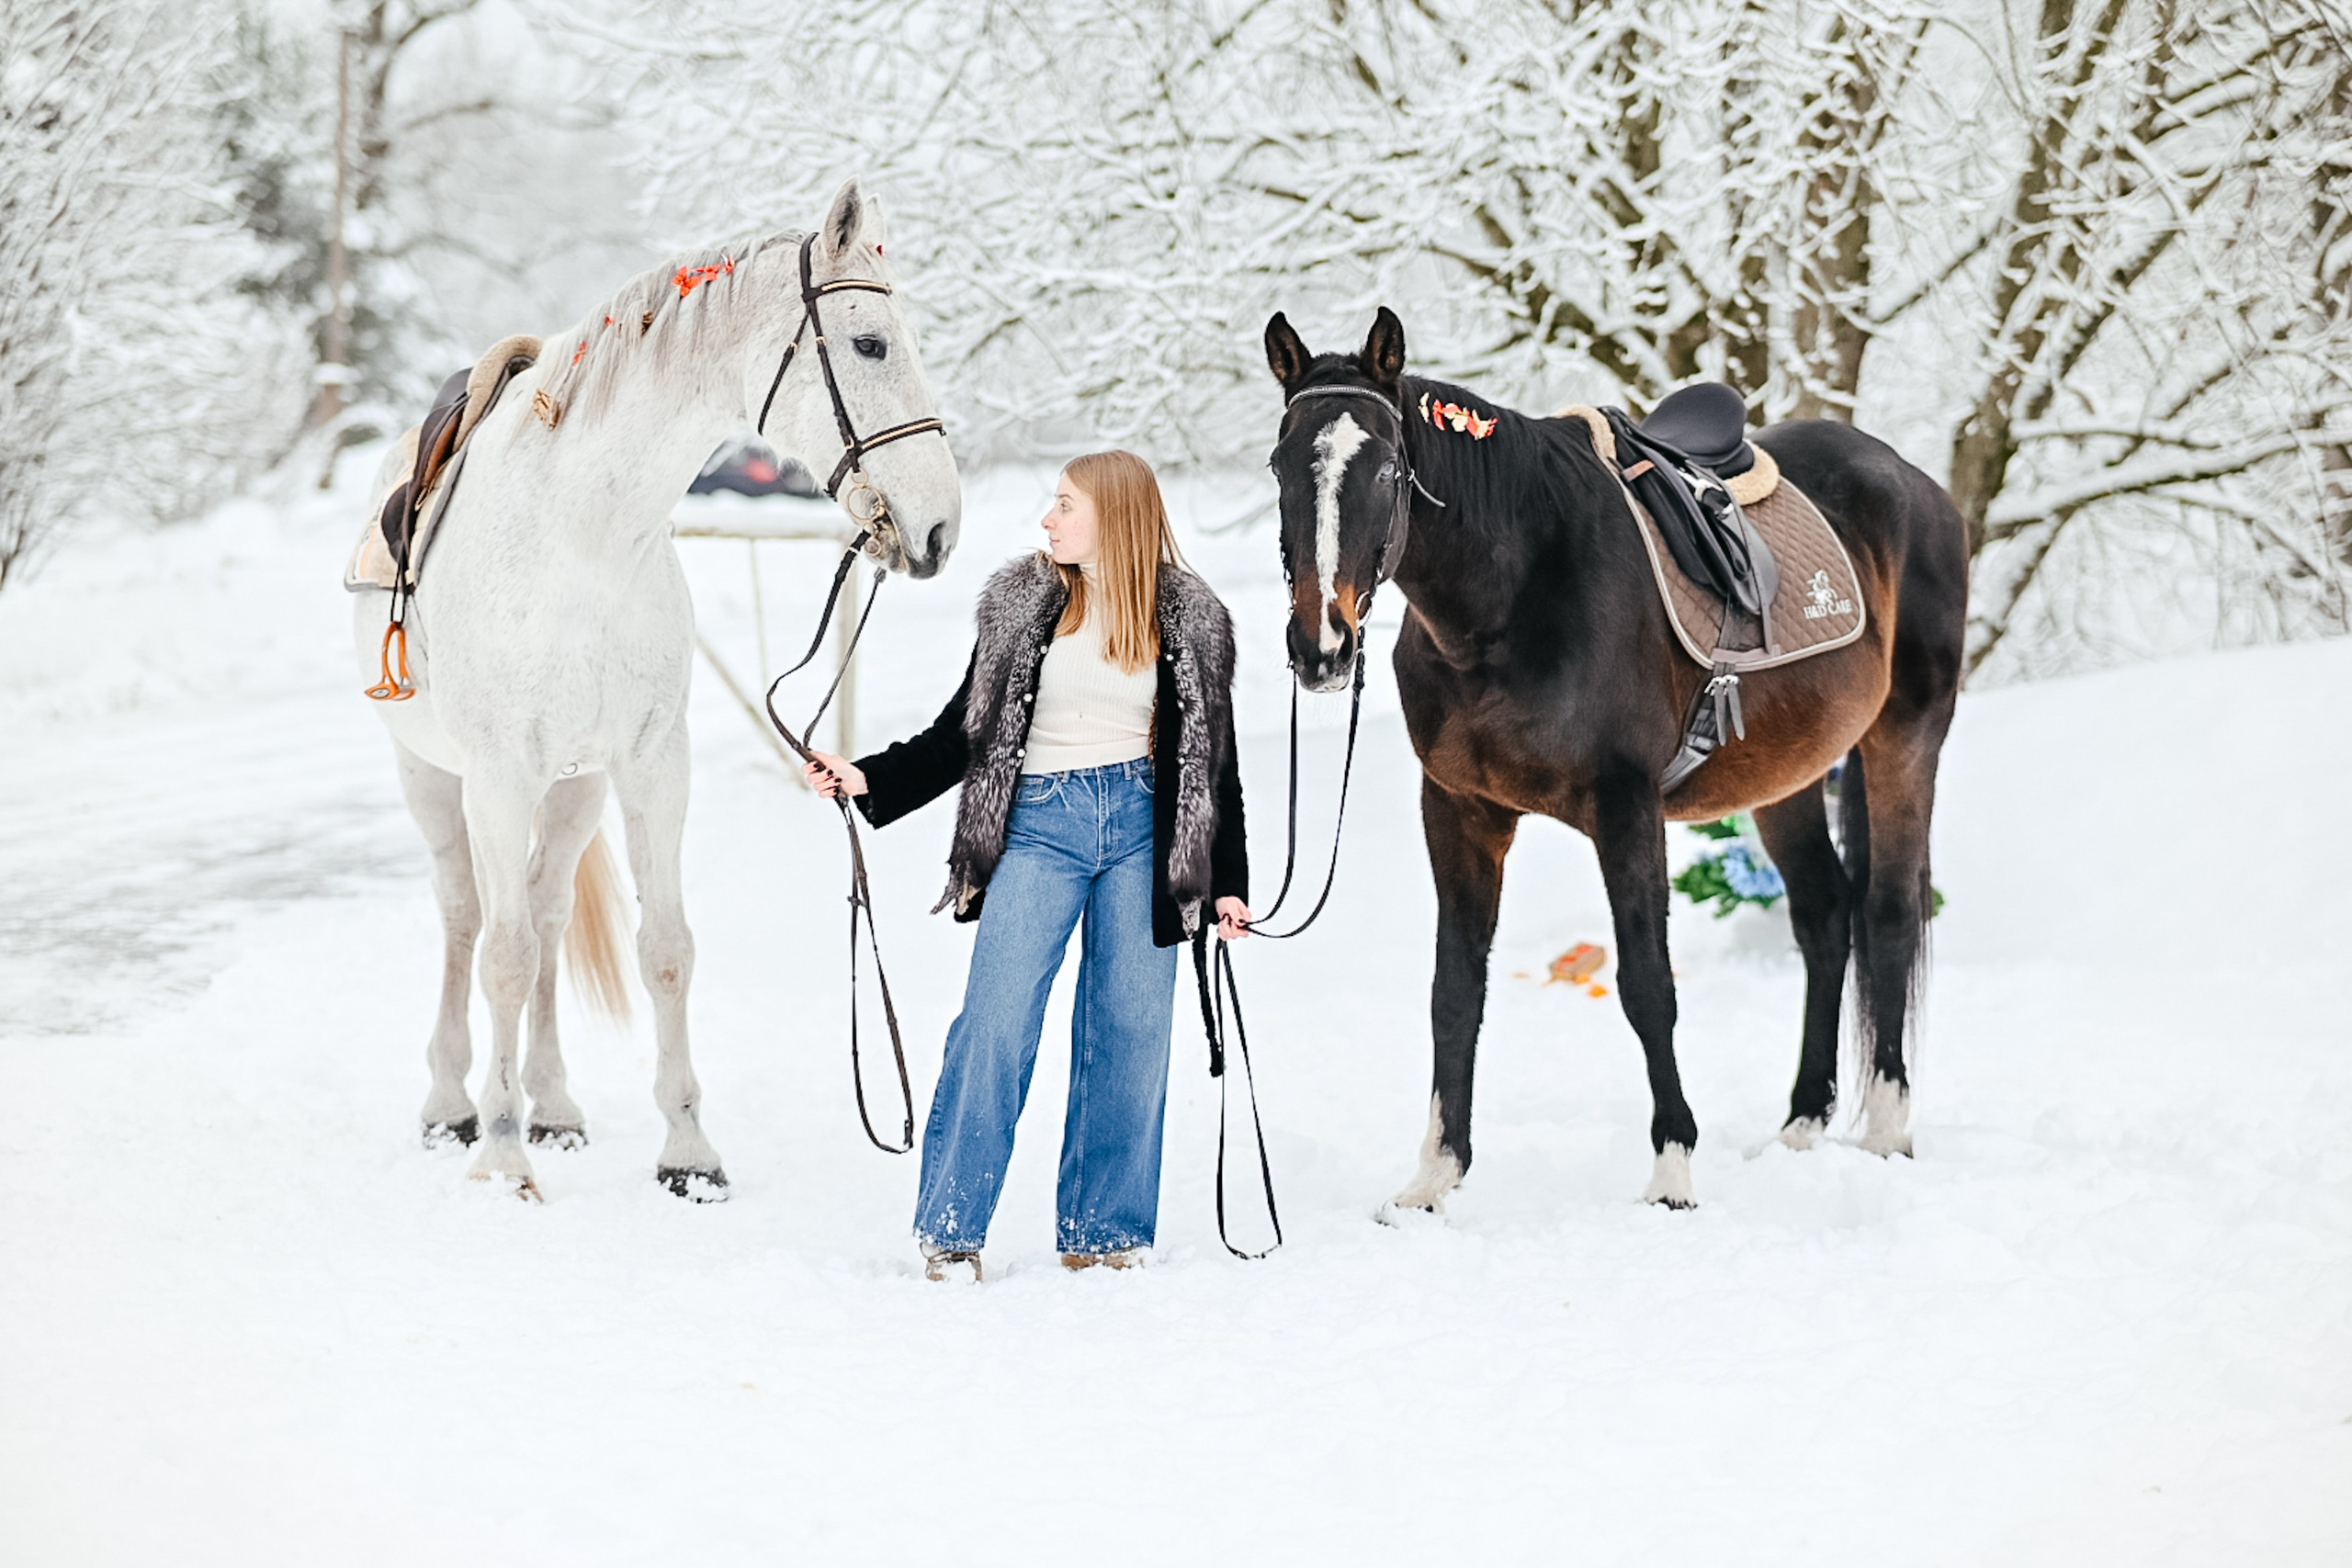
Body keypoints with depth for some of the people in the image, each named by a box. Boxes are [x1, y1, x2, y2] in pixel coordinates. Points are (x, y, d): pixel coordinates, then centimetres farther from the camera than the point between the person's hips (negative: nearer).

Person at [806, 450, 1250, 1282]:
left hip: (1143, 826, 1)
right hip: (1039, 823, 0)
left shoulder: (1189, 620, 3)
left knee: (1130, 1029, 1)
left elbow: (1214, 761, 8)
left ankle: (1102, 1229, 12)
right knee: (996, 1018, -9)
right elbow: (965, 730, 8)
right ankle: (950, 1228, -1)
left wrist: (1227, 883, 5)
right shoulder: (1021, 602, 4)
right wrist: (870, 779, -4)